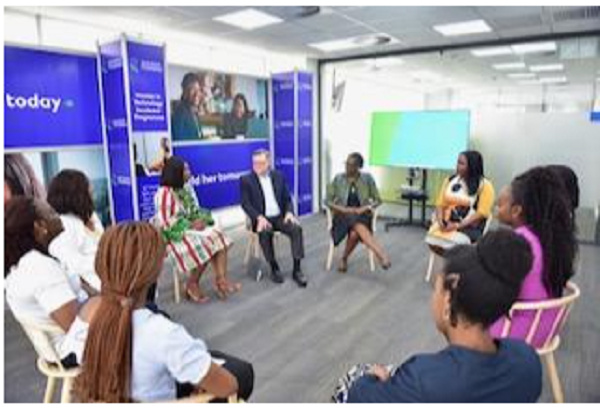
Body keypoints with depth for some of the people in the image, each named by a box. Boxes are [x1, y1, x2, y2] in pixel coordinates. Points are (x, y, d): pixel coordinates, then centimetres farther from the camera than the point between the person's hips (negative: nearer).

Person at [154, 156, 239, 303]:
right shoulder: (164, 193, -14)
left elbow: (194, 211, 16)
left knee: (219, 238, -14)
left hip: (190, 228, 8)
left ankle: (221, 281, -22)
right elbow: (164, 222, -21)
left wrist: (200, 219, -8)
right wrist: (190, 225, -19)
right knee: (205, 246, -28)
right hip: (174, 235, -8)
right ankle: (192, 285, -8)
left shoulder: (183, 190, 14)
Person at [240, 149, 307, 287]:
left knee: (296, 228, -25)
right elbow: (245, 204, -6)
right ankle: (274, 268, -15)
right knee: (265, 232, -34)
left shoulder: (279, 176, 10)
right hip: (262, 218, -3)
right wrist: (259, 217, -21)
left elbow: (287, 199, 10)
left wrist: (289, 212, -10)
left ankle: (297, 269, -19)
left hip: (280, 216, 3)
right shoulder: (246, 180, 1)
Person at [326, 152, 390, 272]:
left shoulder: (367, 178, 1)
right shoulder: (338, 179, 1)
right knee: (359, 227, -37)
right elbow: (328, 201, 2)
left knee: (355, 234, -37)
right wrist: (343, 209, -14)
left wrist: (365, 208, -14)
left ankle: (344, 259, -17)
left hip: (362, 215, 1)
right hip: (343, 215, -1)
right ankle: (383, 256, -46)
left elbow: (377, 200, 5)